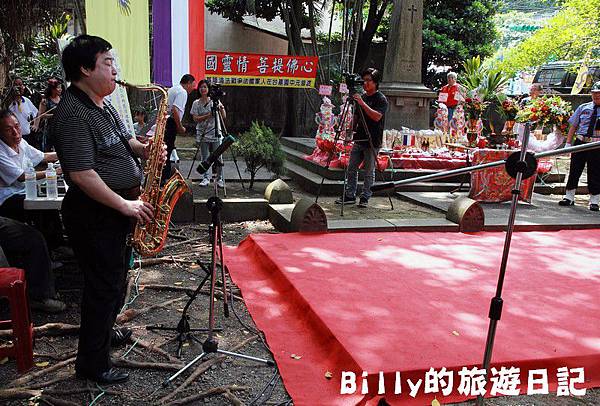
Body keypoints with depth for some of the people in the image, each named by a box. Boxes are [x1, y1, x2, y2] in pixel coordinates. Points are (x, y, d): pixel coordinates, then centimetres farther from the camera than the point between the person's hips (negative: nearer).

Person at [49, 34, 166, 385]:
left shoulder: (103, 106, 11)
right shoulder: (73, 114, -21)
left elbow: (124, 140, 23)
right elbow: (82, 175, -26)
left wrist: (143, 149, 0)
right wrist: (125, 205, -21)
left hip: (120, 208, 10)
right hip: (95, 215, -10)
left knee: (116, 280, 23)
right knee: (105, 287, 1)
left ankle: (104, 332, 44)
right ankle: (92, 362, 17)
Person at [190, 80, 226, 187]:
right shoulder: (196, 103, 6)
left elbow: (223, 117, 2)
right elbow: (195, 119, -4)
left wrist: (222, 108, -17)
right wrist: (208, 115, -15)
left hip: (215, 133, -1)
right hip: (203, 134, 1)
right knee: (205, 157, 2)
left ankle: (220, 179, 4)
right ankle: (206, 178, 13)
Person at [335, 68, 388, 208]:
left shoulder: (381, 99, -7)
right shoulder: (362, 97, 14)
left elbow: (377, 116, -23)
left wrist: (363, 104, -27)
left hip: (372, 142, -7)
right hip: (359, 140, 7)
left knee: (369, 172, 1)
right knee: (351, 168, 7)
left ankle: (365, 198, 10)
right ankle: (349, 195, 16)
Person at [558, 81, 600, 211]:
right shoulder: (583, 108, 11)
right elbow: (573, 126, 12)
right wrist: (568, 143, 6)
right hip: (580, 143, 2)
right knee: (574, 170, 6)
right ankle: (569, 197, 17)